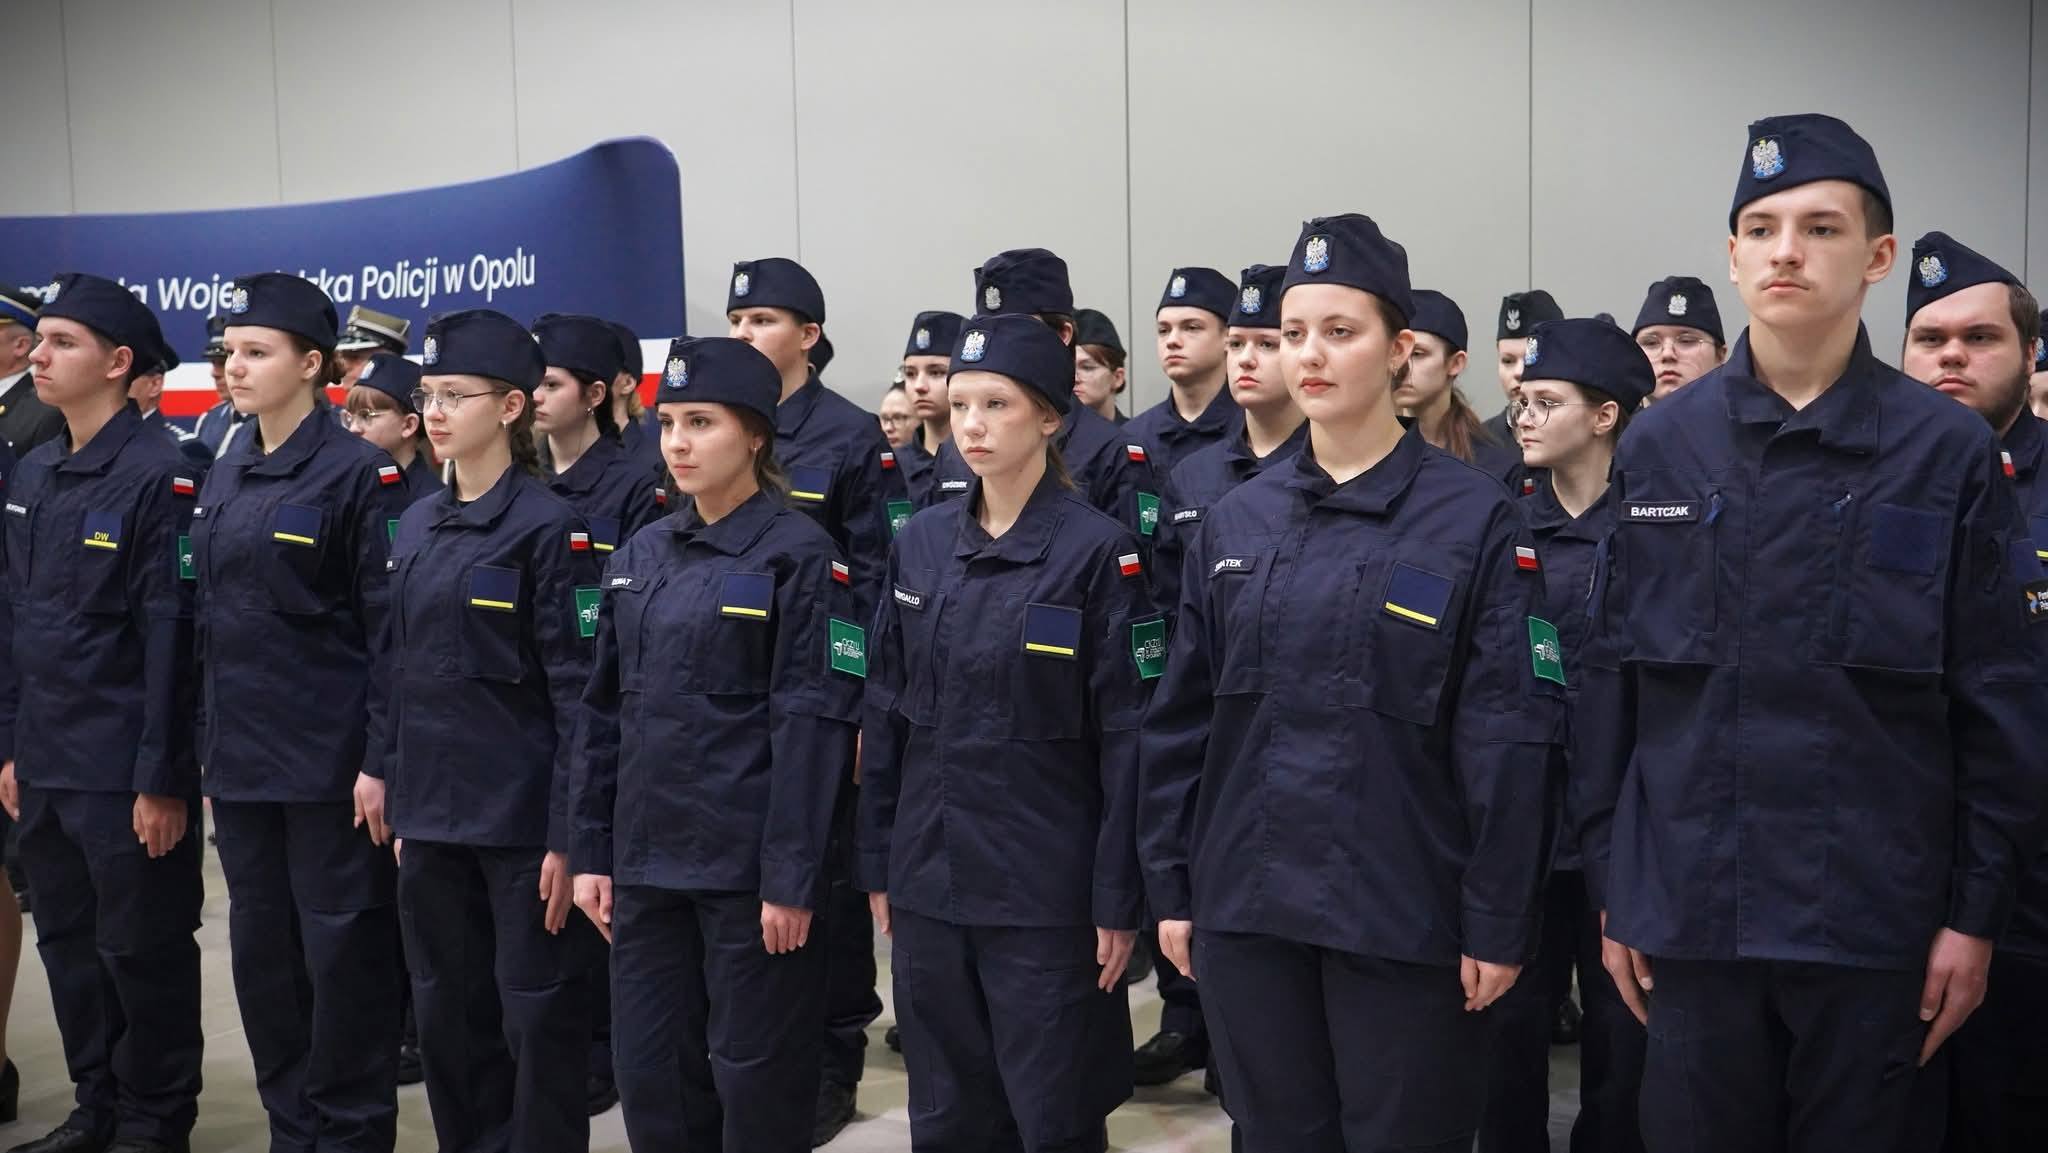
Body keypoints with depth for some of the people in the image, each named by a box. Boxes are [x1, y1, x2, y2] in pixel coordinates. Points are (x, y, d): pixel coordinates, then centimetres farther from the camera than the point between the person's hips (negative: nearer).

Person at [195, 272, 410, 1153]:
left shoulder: (359, 472, -9)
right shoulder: (224, 480, 12)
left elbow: (390, 628, -12)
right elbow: (210, 624, 16)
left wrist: (381, 760, -16)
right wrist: (207, 751, 13)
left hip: (328, 758, -7)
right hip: (241, 760, 7)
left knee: (342, 953, 2)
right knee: (262, 954, 13)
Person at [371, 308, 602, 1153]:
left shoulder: (549, 527, -10)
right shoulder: (416, 526, 10)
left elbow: (578, 691, -13)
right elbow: (402, 671, 15)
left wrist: (568, 832, -15)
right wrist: (391, 780, 10)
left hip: (521, 814, -7)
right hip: (430, 814, 7)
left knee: (537, 1015, 3)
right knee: (447, 1013, 15)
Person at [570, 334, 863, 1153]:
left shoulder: (798, 556, -8)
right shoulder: (639, 557, 10)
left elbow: (812, 724, -13)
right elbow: (606, 711, 12)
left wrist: (791, 876, -16)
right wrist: (589, 849, 8)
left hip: (748, 861, -6)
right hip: (647, 856, 6)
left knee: (753, 1077, 5)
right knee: (650, 1073, 12)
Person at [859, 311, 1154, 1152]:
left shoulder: (1099, 553, -9)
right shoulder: (921, 542, 5)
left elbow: (1127, 739, -10)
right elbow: (886, 713, 8)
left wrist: (1118, 899, -11)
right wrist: (878, 863, 7)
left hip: (1046, 889, -5)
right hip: (929, 877, 5)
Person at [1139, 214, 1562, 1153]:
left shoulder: (1474, 520, -6)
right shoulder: (1234, 522, 5)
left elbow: (1508, 739, -8)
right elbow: (1182, 718, 7)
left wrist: (1498, 922, -10)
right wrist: (1170, 884, 6)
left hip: (1403, 911, -3)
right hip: (1245, 901, 4)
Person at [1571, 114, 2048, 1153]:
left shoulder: (1948, 452, -3)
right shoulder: (1660, 446, 1)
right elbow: (1611, 683, 2)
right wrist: (1610, 887, 2)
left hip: (1874, 918, -1)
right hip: (1690, 908, 1)